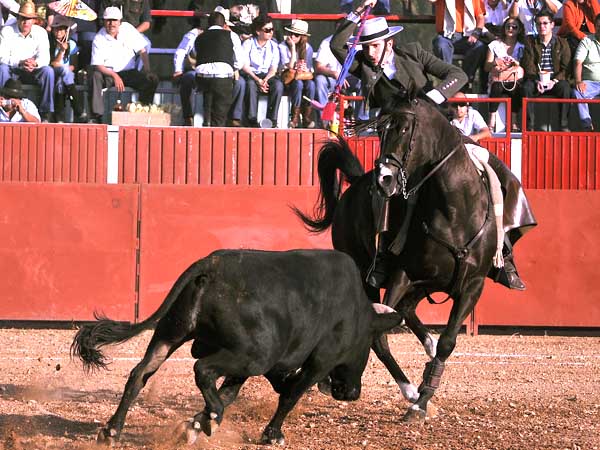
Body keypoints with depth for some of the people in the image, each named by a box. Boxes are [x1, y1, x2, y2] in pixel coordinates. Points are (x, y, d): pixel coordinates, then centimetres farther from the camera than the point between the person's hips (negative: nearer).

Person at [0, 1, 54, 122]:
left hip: (32, 72, 1)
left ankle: (46, 114, -26)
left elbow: (44, 58, -12)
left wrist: (35, 63, -38)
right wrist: (20, 63, -36)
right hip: (12, 72, -1)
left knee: (48, 71, -28)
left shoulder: (41, 33, -2)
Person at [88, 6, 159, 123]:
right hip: (108, 74, -2)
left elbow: (142, 51, 3)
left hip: (129, 73, 2)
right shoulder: (99, 39, -7)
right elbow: (97, 65, -13)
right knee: (96, 77, -35)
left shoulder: (127, 29, 0)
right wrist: (114, 76, -28)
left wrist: (147, 71, -12)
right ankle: (96, 116, -36)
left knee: (153, 79, -21)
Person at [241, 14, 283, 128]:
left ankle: (272, 120, -31)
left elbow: (273, 68, 4)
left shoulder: (273, 46, 8)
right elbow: (245, 66, -8)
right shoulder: (248, 44, -2)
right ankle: (252, 119, -39)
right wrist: (257, 80, -23)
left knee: (278, 84, -30)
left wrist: (265, 80, -17)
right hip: (250, 75, -3)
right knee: (251, 84, -38)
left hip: (267, 75, 3)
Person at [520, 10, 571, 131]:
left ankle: (564, 125, -29)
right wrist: (537, 80, -19)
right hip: (535, 79, 0)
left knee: (565, 88, -33)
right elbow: (528, 66, -1)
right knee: (527, 87, -32)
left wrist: (554, 81, -18)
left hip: (555, 80, 0)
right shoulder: (530, 42, 9)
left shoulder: (562, 43, 7)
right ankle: (529, 125, -31)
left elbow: (566, 68, 0)